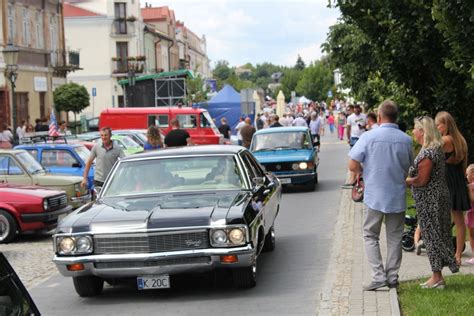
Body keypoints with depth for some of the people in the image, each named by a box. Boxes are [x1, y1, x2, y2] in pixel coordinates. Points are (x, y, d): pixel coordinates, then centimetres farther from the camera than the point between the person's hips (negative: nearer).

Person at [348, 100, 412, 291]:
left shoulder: (368, 137, -12)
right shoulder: (406, 140, -2)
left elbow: (353, 166, -12)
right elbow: (409, 169, 9)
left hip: (374, 196, -2)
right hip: (397, 197, 3)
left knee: (371, 236, 8)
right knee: (394, 237, 13)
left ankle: (379, 276, -2)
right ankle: (392, 277, 16)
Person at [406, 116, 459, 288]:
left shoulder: (427, 153, -21)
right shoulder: (436, 148, 11)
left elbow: (421, 180, -21)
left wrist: (404, 181, -7)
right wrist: (409, 178, 13)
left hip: (430, 200, -10)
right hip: (436, 198, 10)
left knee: (432, 235, -2)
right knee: (436, 235, 13)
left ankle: (437, 278, 5)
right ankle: (437, 276, 20)